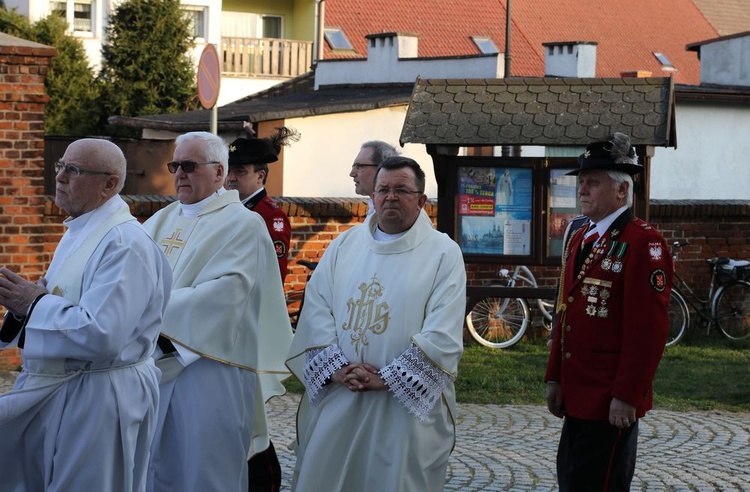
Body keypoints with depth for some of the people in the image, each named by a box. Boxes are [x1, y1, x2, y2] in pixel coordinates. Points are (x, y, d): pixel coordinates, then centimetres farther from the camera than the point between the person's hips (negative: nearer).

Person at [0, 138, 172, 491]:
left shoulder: (126, 243, -20)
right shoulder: (80, 233, 12)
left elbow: (101, 335, -30)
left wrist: (35, 303, -17)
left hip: (97, 404, -10)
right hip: (50, 392, 10)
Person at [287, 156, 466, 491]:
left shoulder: (443, 253, -3)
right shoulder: (344, 245, 9)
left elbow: (443, 337, -12)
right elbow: (315, 310, 2)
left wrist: (386, 378, -16)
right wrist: (335, 368, -12)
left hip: (406, 404, -3)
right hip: (336, 400, 3)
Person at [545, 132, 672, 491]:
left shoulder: (643, 243, -13)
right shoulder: (580, 239, 15)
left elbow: (649, 329, -18)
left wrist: (626, 397, -20)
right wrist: (555, 378, 16)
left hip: (611, 404, -9)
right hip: (577, 395, 9)